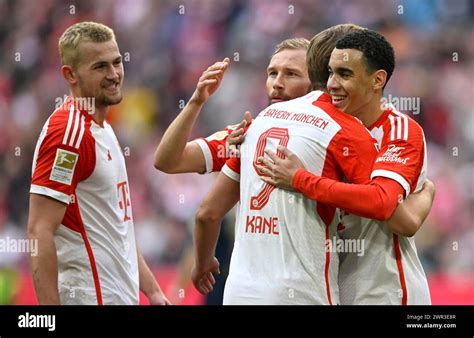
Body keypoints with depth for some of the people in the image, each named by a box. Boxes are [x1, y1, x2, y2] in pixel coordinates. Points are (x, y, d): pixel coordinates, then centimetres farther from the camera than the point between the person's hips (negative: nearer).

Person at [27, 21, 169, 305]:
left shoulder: (103, 130, 16)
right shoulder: (68, 132, -14)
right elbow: (39, 232, -20)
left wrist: (153, 291, 16)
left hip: (122, 295, 9)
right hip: (89, 296, -9)